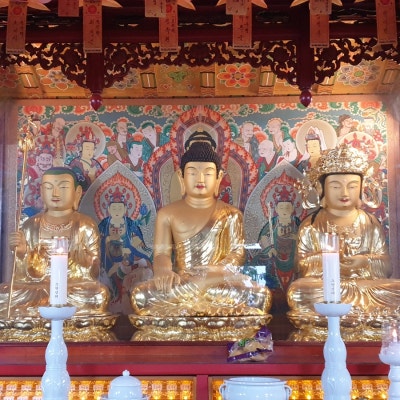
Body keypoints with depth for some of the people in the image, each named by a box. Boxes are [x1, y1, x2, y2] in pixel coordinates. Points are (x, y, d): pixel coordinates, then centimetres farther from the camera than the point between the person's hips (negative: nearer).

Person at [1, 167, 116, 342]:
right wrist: (21, 253, -14)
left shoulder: (85, 226, 2)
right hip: (36, 290, 1)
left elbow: (93, 272, 0)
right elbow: (24, 275, 6)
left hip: (76, 290, -1)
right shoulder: (31, 226, 7)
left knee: (99, 294, -33)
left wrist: (80, 257, -21)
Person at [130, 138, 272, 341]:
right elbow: (161, 253, 1)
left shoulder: (230, 214, 12)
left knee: (260, 296, -31)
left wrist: (217, 270, -20)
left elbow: (237, 252, 3)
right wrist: (165, 272, -24)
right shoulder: (167, 213, 11)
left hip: (221, 280, 0)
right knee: (141, 296, -32)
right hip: (181, 280, 0)